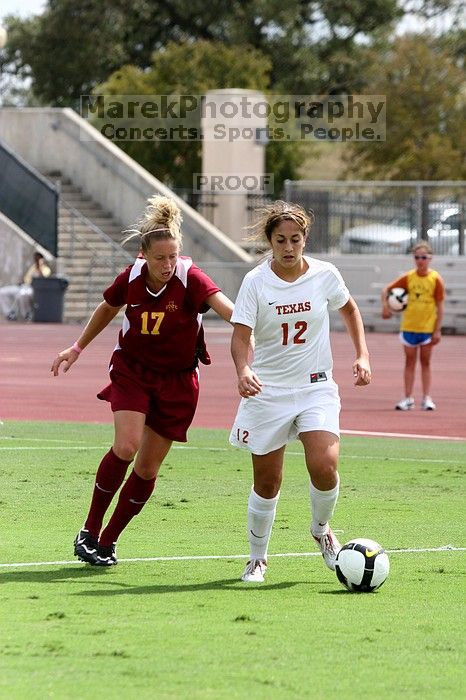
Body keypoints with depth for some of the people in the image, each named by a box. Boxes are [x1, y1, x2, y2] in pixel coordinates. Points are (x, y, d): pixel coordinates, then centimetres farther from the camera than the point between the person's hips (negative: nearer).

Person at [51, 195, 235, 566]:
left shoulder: (191, 279, -21)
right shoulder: (131, 278, -11)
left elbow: (230, 310, -39)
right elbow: (108, 309, 13)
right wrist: (78, 347, 20)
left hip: (177, 382, -1)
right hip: (131, 371, 1)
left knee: (148, 467, 1)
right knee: (126, 446, -20)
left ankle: (108, 541, 18)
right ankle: (89, 530, -5)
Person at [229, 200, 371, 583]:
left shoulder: (325, 274, -3)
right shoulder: (256, 282, -9)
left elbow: (350, 309, 17)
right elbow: (240, 336, -15)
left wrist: (362, 355, 7)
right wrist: (244, 370, -35)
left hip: (316, 387, 1)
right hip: (268, 390, -1)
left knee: (324, 465, -19)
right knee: (267, 481, 3)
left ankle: (321, 530, 12)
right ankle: (258, 558, 25)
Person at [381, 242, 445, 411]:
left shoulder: (436, 279, -7)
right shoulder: (408, 277, -1)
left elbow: (439, 306, -5)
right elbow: (386, 289, 7)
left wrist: (438, 330, -9)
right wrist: (385, 306, -10)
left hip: (428, 327, -2)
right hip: (409, 326, 2)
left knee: (425, 362, 5)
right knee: (410, 362, 6)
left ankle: (427, 399, 8)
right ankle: (408, 399, 8)